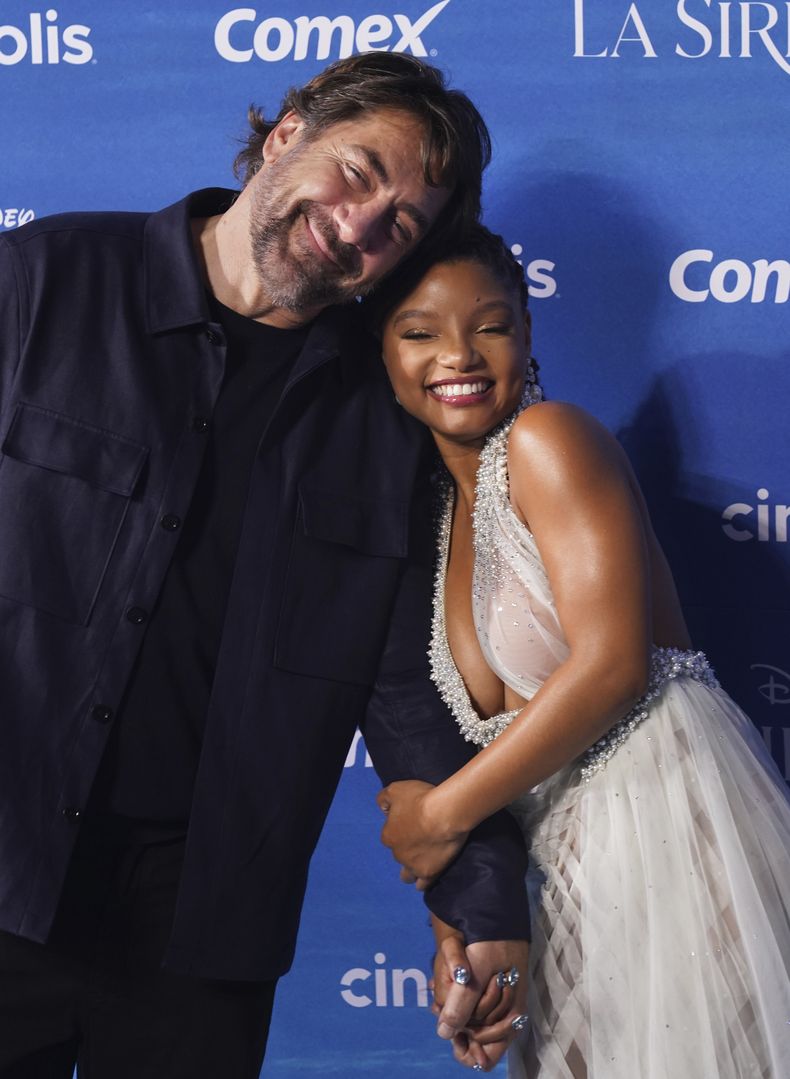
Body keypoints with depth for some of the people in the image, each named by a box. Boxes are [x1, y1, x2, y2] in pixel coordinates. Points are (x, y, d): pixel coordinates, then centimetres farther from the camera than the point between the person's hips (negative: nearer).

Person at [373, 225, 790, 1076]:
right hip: (584, 890, 7)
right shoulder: (438, 506, 13)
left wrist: (443, 812, -11)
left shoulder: (548, 439, -9)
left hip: (676, 834, -7)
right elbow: (504, 727, 14)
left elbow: (612, 662, -19)